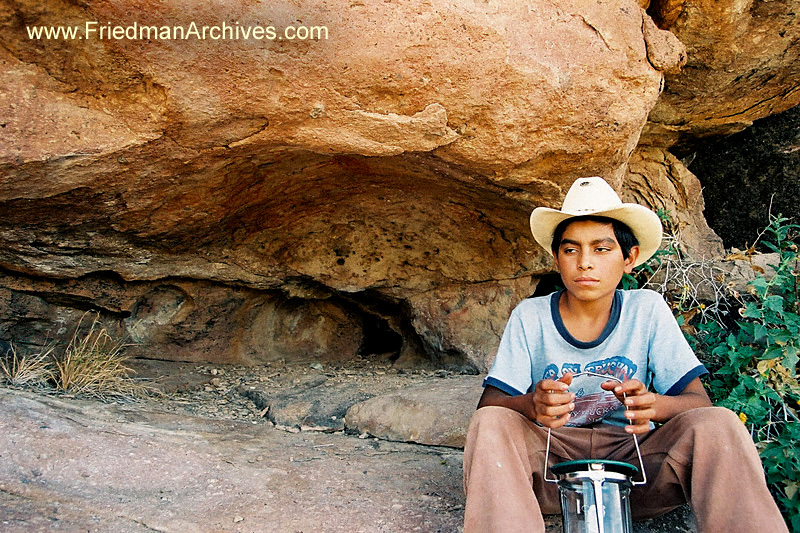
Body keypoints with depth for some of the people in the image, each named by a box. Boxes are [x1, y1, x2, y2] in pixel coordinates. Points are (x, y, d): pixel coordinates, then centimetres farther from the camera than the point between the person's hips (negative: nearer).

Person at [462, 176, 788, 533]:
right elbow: (488, 406, -7)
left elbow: (699, 402, -4)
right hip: (552, 467, 0)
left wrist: (653, 405, -28)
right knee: (490, 425, -30)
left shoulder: (648, 310, 1)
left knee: (718, 425, -25)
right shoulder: (529, 317, -2)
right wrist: (531, 406, -32)